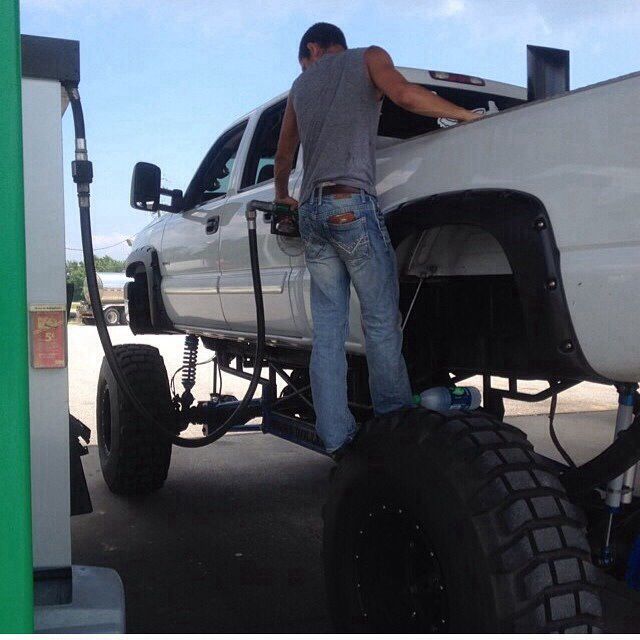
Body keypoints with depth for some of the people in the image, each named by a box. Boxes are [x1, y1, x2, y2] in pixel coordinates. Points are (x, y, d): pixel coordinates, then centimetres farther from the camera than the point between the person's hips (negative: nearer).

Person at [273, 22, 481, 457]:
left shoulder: (302, 84, 26)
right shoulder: (367, 59, 12)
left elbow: (284, 155, 35)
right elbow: (403, 94, -10)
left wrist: (282, 195, 52)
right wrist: (467, 115, -1)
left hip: (310, 210, 5)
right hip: (351, 204, -5)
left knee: (327, 331, 2)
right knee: (382, 322, -3)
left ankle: (336, 437, 0)